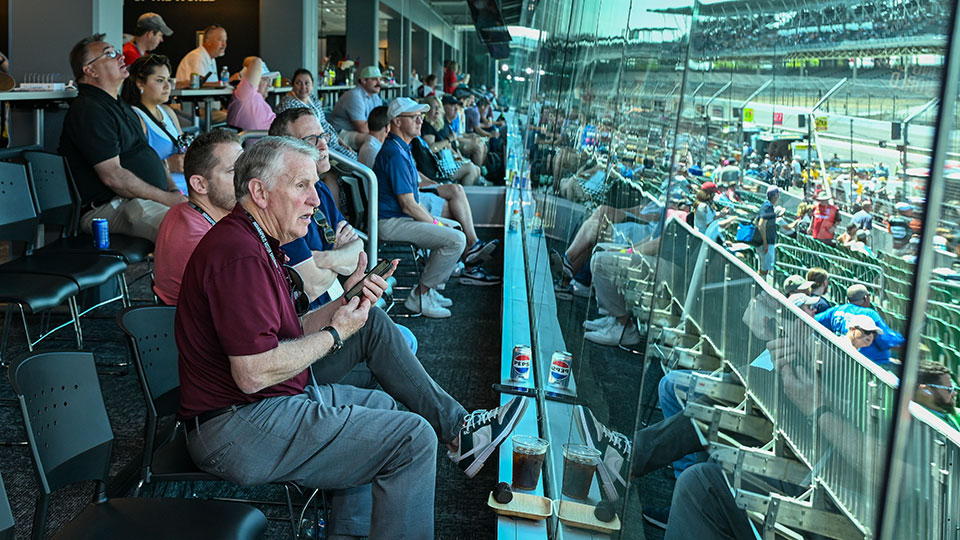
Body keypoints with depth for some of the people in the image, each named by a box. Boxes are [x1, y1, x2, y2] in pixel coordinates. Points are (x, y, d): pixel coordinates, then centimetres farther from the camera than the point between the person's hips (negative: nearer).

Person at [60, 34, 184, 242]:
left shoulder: (119, 105, 23)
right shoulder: (89, 111, -11)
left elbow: (147, 155, 25)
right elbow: (113, 176, -18)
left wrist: (174, 191, 7)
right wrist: (167, 199, -14)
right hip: (108, 207, -10)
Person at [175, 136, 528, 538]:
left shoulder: (256, 242, 13)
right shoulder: (239, 255, -22)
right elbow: (253, 374, -27)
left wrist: (346, 303, 0)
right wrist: (335, 333, -15)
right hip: (238, 431, -11)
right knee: (411, 437, -13)